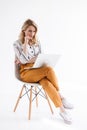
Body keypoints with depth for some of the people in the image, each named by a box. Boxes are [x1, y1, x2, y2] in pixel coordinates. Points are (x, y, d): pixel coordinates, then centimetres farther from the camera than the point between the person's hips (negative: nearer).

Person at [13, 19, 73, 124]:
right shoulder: (17, 44, -1)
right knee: (49, 69, -32)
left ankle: (62, 109, -35)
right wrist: (26, 43, -15)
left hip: (38, 70, 4)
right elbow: (24, 60, -14)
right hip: (25, 73, -3)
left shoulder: (37, 43, 12)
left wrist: (27, 60, -9)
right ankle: (60, 96, -24)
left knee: (46, 83, -35)